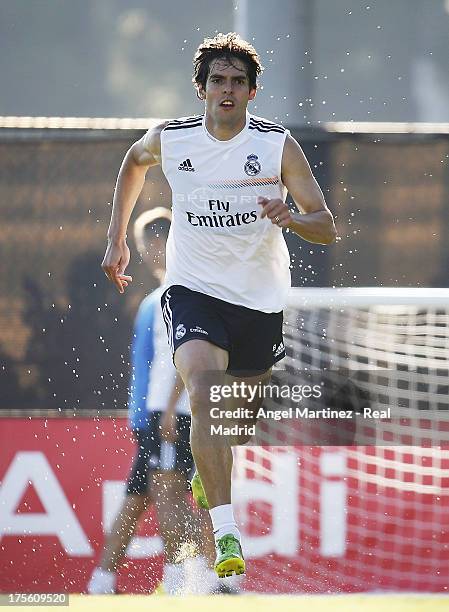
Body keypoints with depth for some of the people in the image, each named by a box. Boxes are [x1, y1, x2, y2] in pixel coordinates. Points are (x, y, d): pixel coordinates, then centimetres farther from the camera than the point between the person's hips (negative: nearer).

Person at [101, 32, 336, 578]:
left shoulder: (278, 144, -8)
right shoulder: (170, 139, -4)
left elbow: (327, 229, -7)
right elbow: (133, 161, 22)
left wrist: (292, 218, -29)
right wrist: (116, 237, 19)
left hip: (260, 301, 1)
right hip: (192, 290, -1)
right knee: (203, 395, -26)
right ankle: (227, 536, -34)